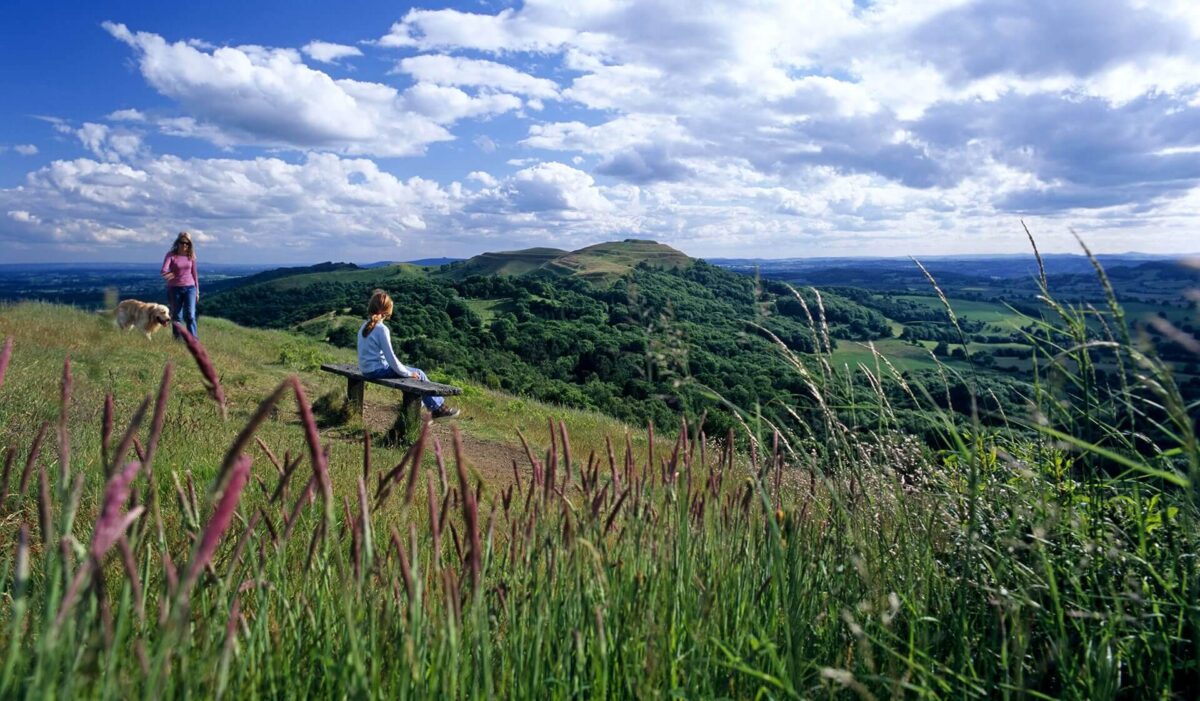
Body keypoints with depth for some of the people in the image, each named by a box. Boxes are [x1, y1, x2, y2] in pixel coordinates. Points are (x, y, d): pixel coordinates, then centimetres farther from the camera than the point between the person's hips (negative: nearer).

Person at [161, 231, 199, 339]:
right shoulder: (171, 255, -4)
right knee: (177, 317, 6)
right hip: (174, 289, -1)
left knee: (190, 316, -10)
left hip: (189, 288, 1)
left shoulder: (191, 256, 3)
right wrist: (166, 274, -40)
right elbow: (163, 271, -16)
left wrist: (197, 290, 11)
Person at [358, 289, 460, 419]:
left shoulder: (364, 326, 7)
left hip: (367, 370, 9)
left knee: (413, 371, 24)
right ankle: (437, 407, 8)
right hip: (378, 370, -9)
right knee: (419, 374, 1)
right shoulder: (382, 329, -20)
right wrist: (407, 373, -9)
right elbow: (390, 357, -22)